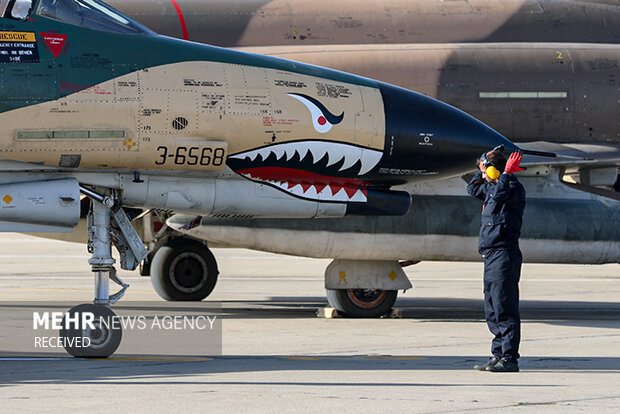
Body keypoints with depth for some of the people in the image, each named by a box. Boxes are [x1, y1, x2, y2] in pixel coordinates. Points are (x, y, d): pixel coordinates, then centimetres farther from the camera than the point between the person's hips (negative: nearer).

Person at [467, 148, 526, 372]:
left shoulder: (514, 188, -9)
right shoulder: (491, 188, 19)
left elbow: (500, 193, -30)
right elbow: (473, 189, 37)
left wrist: (507, 173, -21)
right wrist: (483, 169, 27)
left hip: (504, 255, -10)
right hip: (491, 256, 10)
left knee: (504, 309, -10)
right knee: (492, 311, 12)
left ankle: (509, 358, -10)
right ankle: (498, 355, 16)